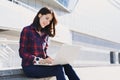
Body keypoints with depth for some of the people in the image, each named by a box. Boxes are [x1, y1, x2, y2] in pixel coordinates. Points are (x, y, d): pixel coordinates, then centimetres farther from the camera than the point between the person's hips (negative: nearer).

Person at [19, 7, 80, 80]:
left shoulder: (45, 34, 16)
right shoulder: (27, 30, -2)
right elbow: (22, 53, -8)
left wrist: (48, 58, -6)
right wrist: (40, 60, -19)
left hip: (42, 65, 6)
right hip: (30, 66, -5)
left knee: (66, 66, -22)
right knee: (58, 68, -30)